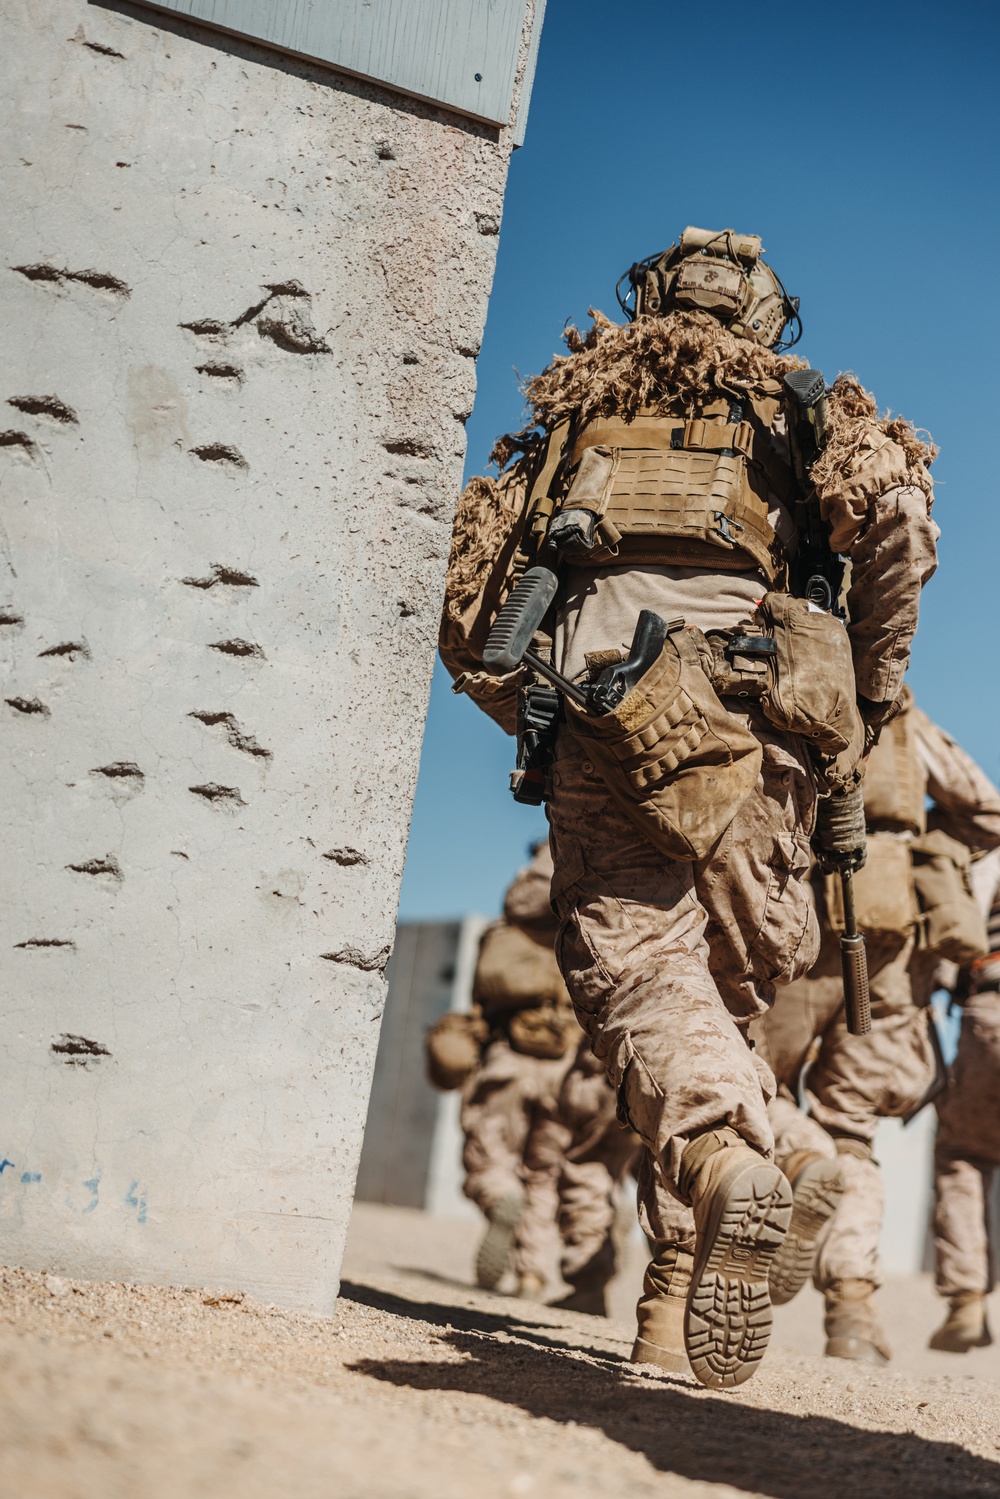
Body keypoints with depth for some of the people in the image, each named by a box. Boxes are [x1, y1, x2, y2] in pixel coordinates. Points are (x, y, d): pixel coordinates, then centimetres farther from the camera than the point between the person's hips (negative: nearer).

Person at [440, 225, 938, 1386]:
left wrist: (537, 718, 34)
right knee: (726, 983, 8)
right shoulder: (798, 406, 25)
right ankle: (677, 1296, 6)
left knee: (640, 970, -10)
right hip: (754, 697, 0)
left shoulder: (575, 401, 30)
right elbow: (891, 497, 1)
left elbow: (466, 609, 24)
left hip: (599, 679, 0)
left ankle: (724, 1161, -40)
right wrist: (873, 686, 9)